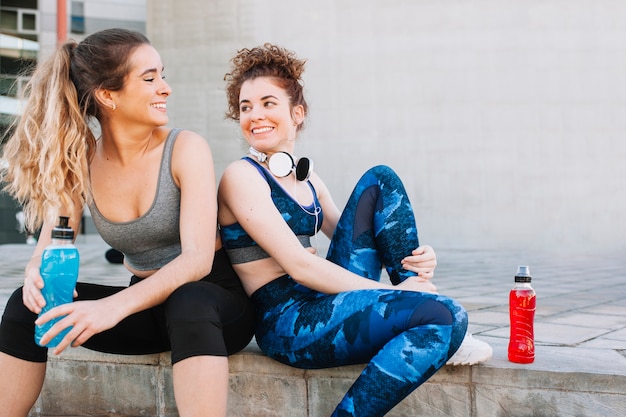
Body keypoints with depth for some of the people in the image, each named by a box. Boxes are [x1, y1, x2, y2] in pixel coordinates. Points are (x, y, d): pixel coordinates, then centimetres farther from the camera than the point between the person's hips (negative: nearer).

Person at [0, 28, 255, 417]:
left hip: (211, 300, -4)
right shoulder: (82, 161, -1)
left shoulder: (186, 148, -14)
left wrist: (114, 308, -37)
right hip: (147, 305, 4)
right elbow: (51, 244, -1)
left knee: (188, 305, -38)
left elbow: (198, 258, -23)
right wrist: (38, 273, -27)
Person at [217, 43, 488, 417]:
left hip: (324, 299, 8)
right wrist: (390, 293, -15)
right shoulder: (242, 176, -8)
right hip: (287, 322, -8)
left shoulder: (307, 179, 17)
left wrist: (415, 259, -5)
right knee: (445, 314, -25)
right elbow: (298, 265, -16)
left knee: (379, 181, 1)